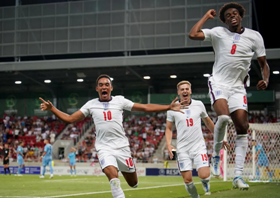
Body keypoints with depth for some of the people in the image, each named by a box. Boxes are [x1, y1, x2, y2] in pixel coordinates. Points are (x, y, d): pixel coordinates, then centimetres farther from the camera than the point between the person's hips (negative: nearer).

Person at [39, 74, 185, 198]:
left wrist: (169, 107, -3)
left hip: (122, 147, 1)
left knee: (133, 184, 9)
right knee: (112, 175, -30)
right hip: (104, 148, -1)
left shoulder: (120, 101, 3)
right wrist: (51, 108, -4)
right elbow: (70, 119, 8)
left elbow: (146, 107, 4)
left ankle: (124, 170, 43)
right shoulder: (91, 104, 6)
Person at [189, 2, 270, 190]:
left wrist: (265, 79, -8)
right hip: (219, 83, -2)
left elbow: (264, 63, 12)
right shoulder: (218, 33, 2)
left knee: (242, 127, -8)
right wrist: (207, 16, 0)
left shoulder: (254, 36, 6)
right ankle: (216, 155, -4)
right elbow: (193, 35, -11)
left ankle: (238, 176, -2)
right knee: (224, 116, -29)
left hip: (238, 87, 3)